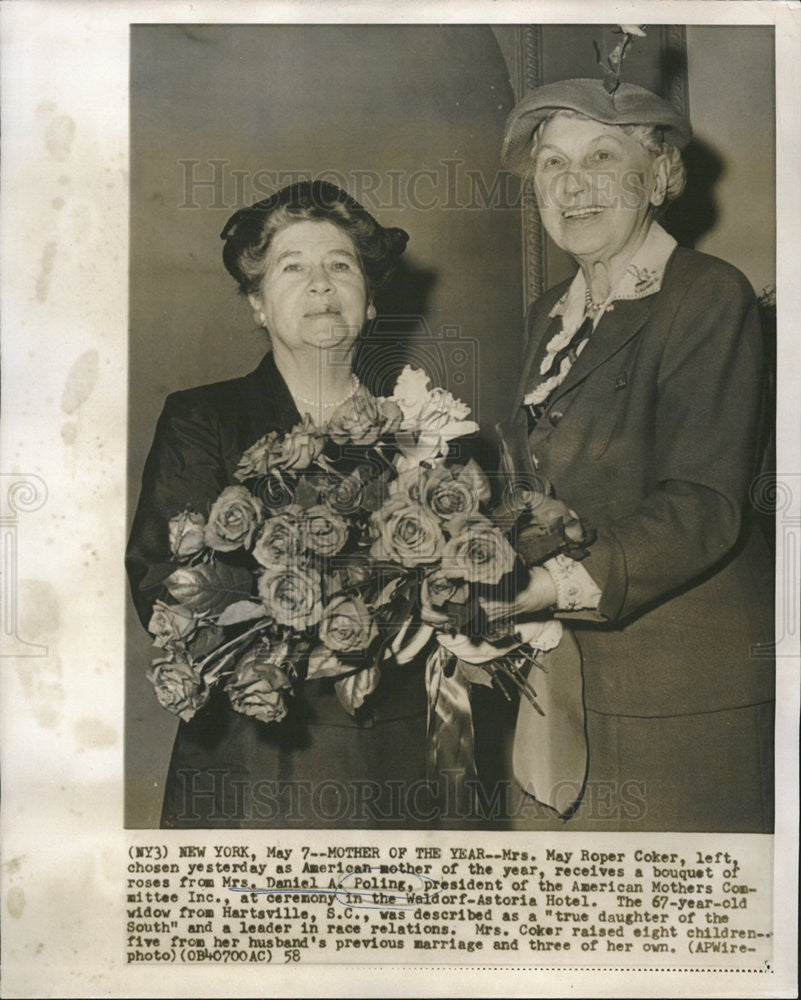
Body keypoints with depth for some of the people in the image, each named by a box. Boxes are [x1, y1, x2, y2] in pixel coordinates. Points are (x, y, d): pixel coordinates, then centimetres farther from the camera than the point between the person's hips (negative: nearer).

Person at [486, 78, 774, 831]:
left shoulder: (710, 295, -9)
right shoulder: (549, 316, 14)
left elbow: (703, 505, -18)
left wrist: (566, 583, -28)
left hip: (685, 681, -6)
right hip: (559, 667, 6)